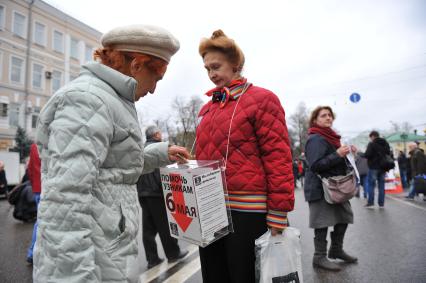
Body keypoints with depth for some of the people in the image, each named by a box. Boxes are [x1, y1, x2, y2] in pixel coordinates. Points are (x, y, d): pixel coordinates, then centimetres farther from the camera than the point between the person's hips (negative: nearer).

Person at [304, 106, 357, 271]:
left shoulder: (330, 137, 17)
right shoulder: (316, 139, -14)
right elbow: (315, 165, -23)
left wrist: (347, 153, 9)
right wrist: (338, 155, -25)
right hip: (320, 189, -10)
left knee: (344, 217, 14)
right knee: (323, 222, -3)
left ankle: (336, 250, 31)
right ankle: (319, 257, 11)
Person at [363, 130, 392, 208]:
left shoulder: (371, 144, -11)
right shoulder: (386, 144, 12)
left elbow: (367, 155, -18)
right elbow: (389, 154, 16)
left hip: (373, 167, -6)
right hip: (383, 167, 6)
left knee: (371, 185, 0)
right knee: (381, 185, 9)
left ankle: (370, 203, 0)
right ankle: (381, 203, 11)